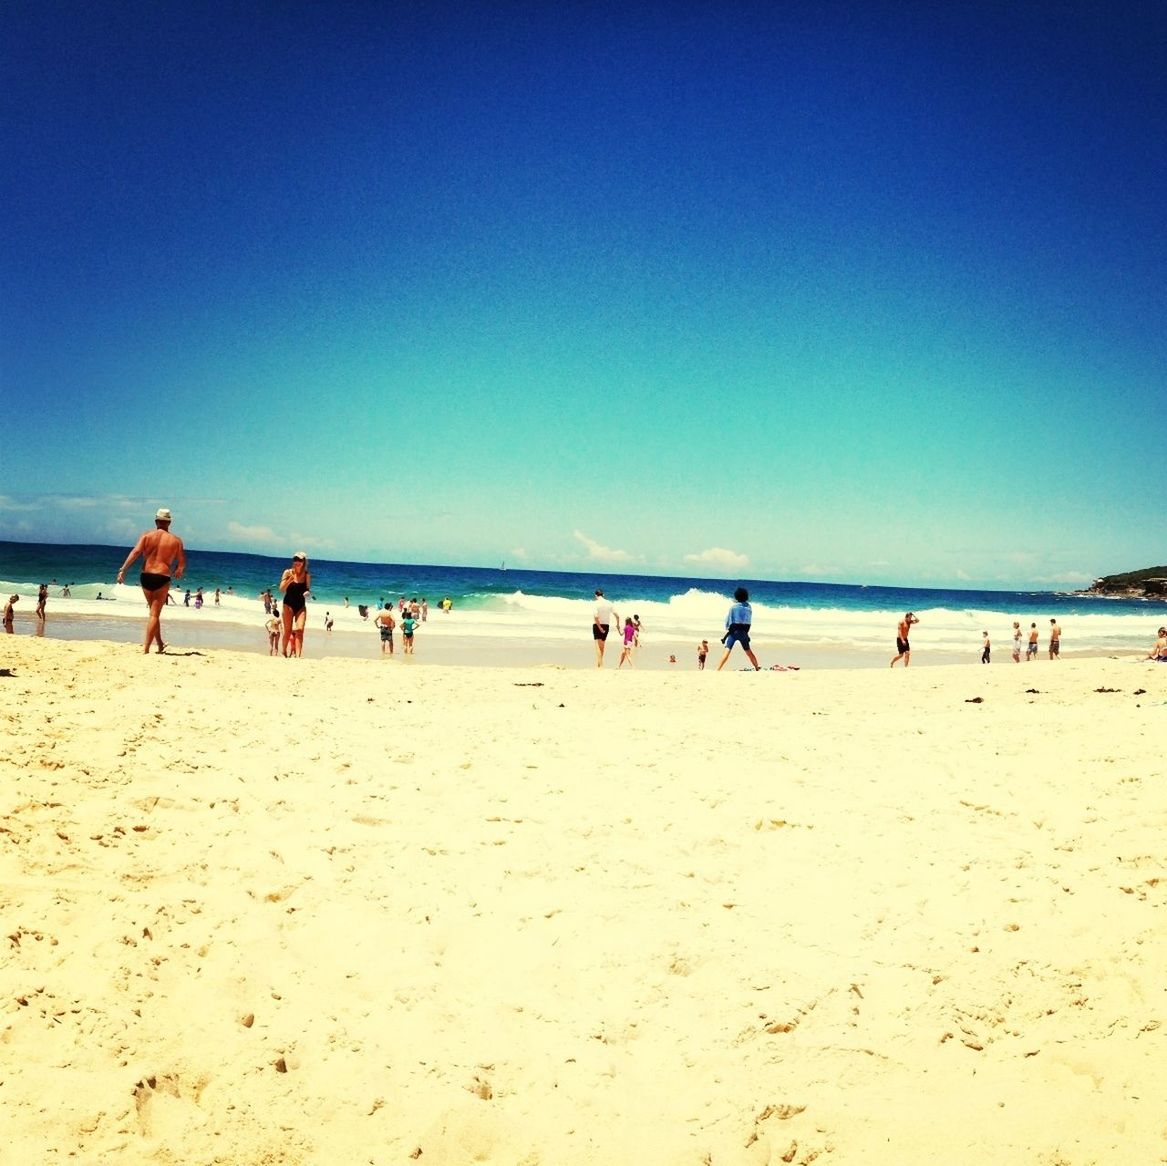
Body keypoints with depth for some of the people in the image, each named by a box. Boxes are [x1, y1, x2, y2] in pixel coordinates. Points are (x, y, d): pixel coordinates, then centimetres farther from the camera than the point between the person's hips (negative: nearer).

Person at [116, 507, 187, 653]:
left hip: (145, 576, 3)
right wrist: (179, 571, 27)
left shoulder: (147, 535, 2)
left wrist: (123, 570, -14)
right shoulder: (176, 540, 1)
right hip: (162, 578, -2)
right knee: (154, 614, 2)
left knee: (154, 612, 20)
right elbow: (182, 562, 4)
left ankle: (160, 644, 28)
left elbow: (136, 551, -11)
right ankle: (146, 648, -4)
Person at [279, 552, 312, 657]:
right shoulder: (288, 572, -3)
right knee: (288, 631, -3)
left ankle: (298, 655, -18)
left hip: (301, 606, 2)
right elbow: (282, 589, -8)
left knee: (300, 630, -12)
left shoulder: (307, 575, 2)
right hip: (289, 604, -2)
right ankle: (284, 652, 13)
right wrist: (290, 579, -23)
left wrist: (307, 592, -11)